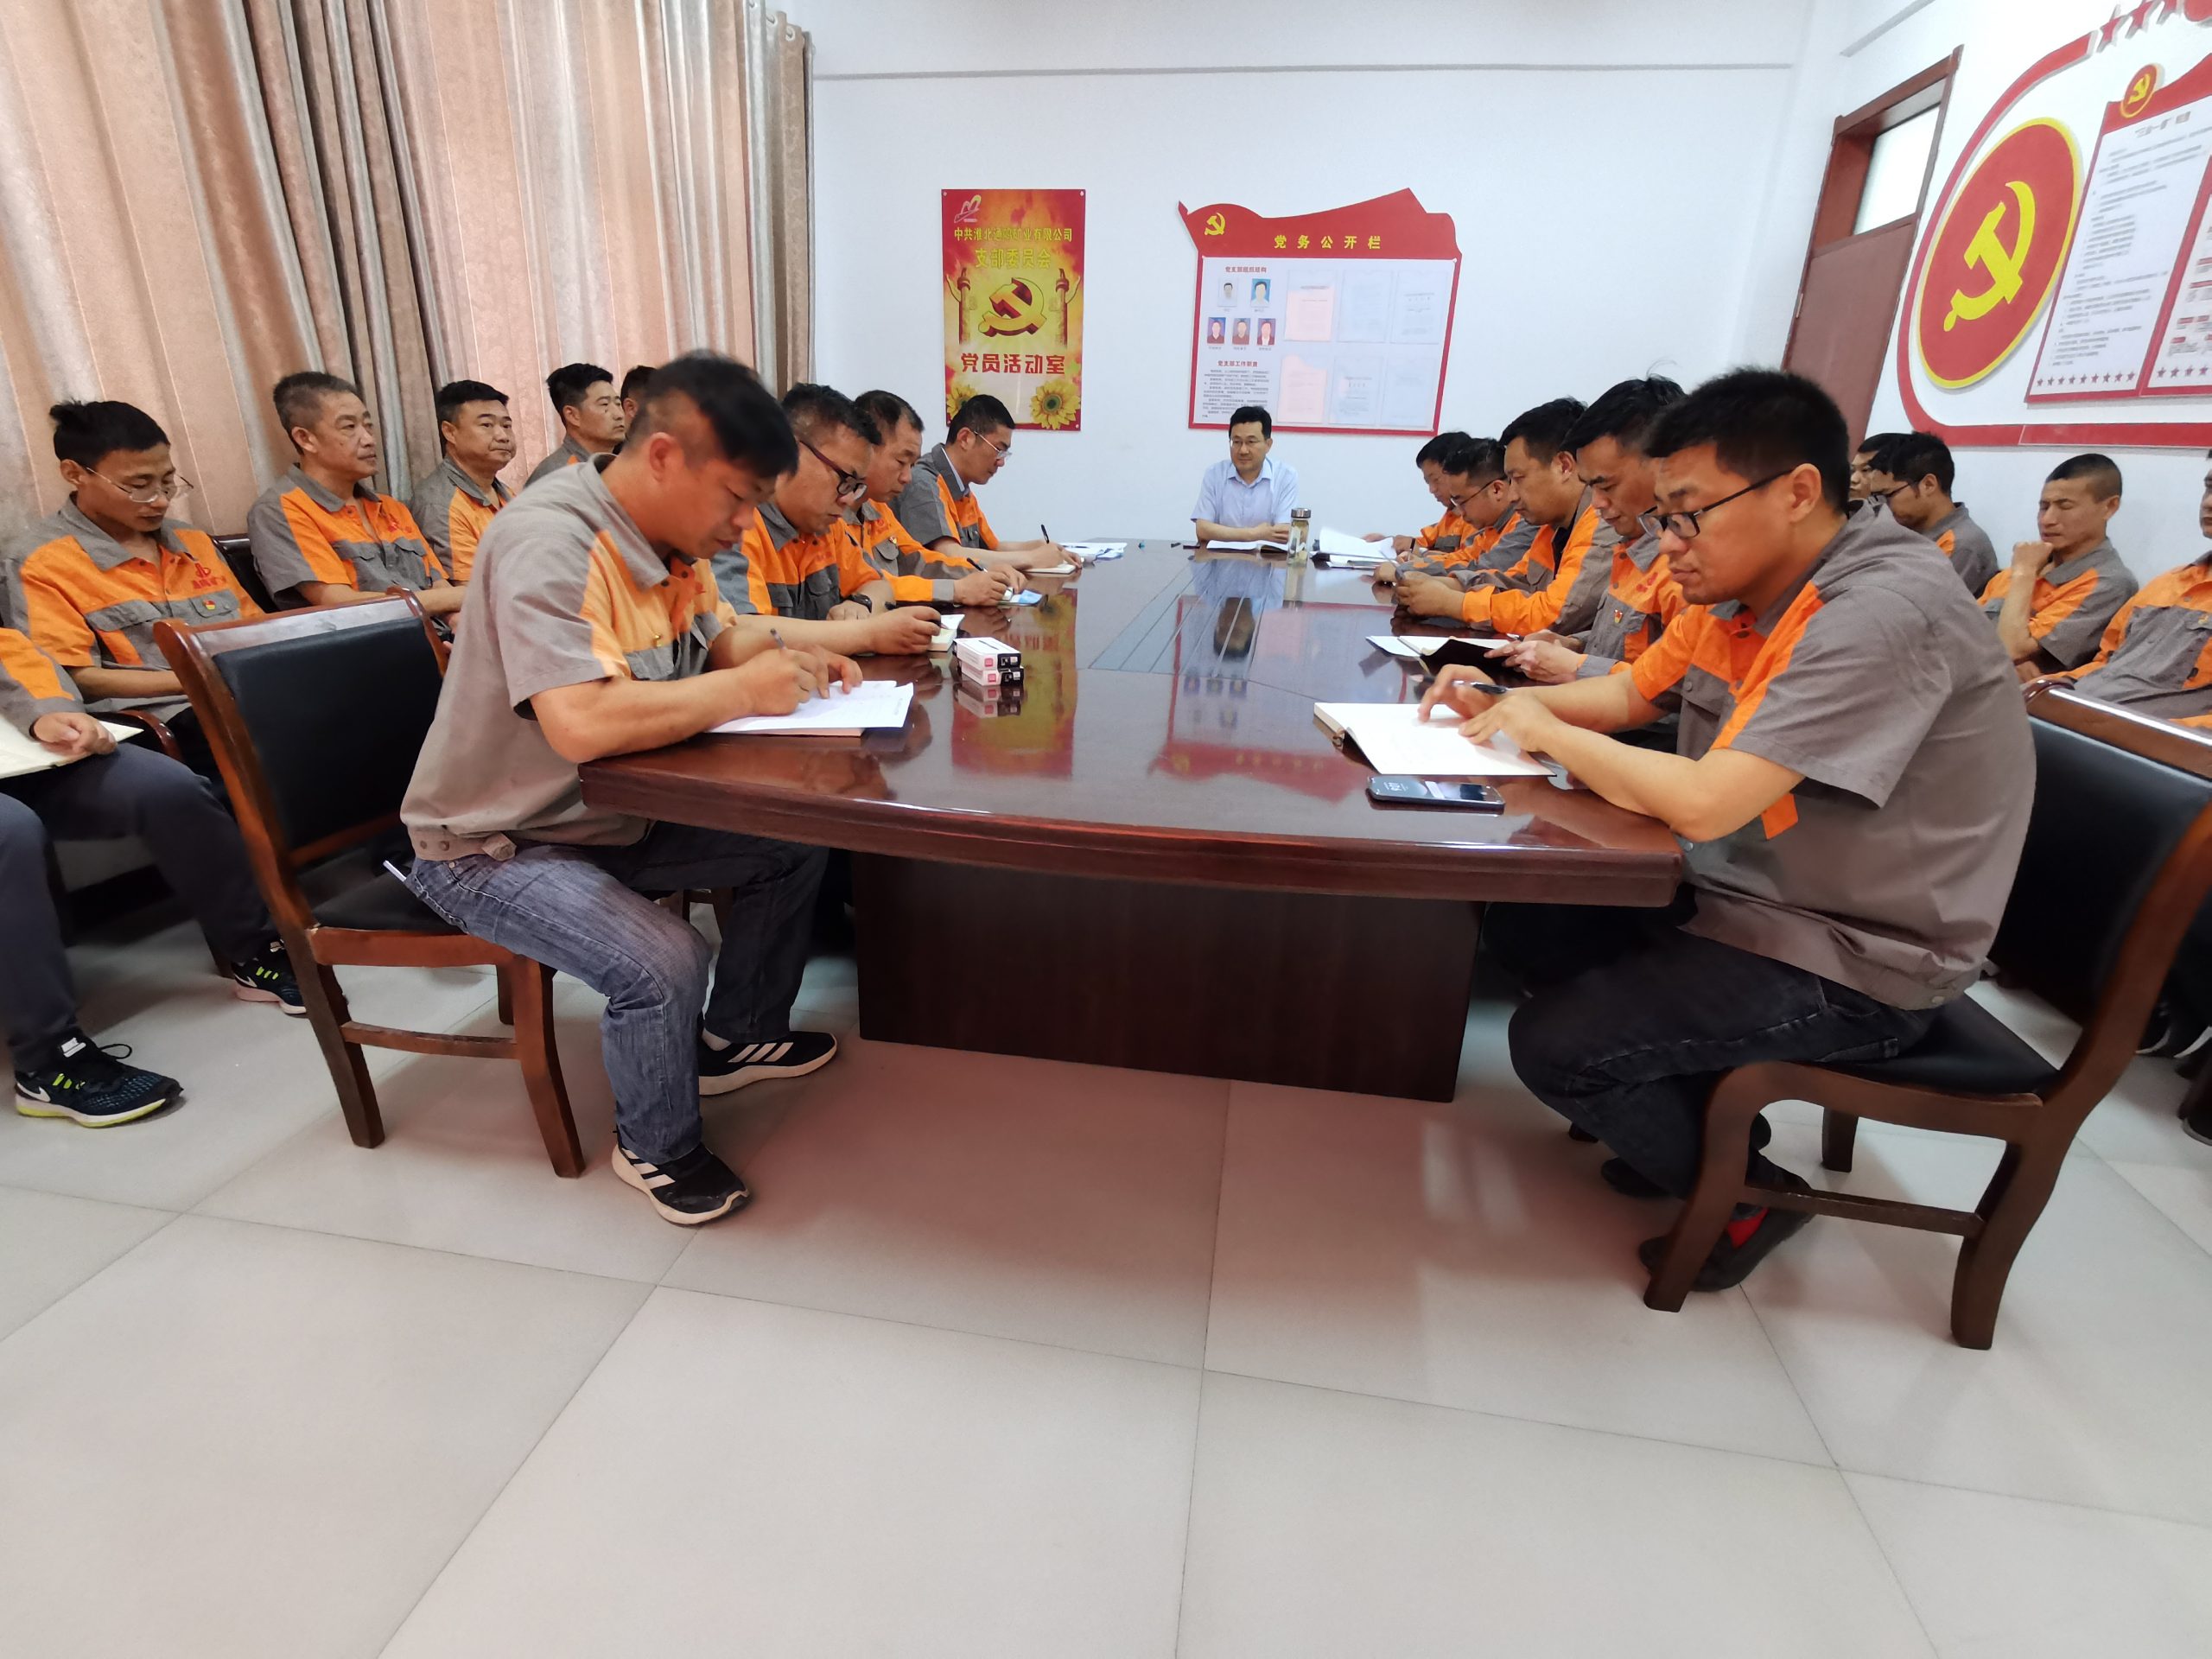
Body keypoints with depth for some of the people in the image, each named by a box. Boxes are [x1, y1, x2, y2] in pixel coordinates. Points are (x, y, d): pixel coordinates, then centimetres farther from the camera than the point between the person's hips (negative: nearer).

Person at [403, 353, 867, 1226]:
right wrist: (745, 690, -29)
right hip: (492, 846, -8)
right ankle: (657, 1148, 3)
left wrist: (789, 655, -7)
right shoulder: (551, 543, -28)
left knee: (794, 846, 4)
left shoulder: (673, 533, -2)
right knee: (664, 963, -29)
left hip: (615, 816, 8)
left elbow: (718, 632, 15)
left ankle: (735, 1037, 23)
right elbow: (582, 724, -40)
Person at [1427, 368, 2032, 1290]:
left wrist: (1546, 731, -19)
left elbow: (1702, 803, -34)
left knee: (1553, 1046, -17)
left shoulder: (1884, 615, -27)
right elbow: (1630, 692, 13)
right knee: (1521, 923, 6)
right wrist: (1501, 703, -5)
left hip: (1855, 962, -9)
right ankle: (1708, 1110, 19)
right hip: (1740, 893, 9)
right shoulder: (1740, 586, 0)